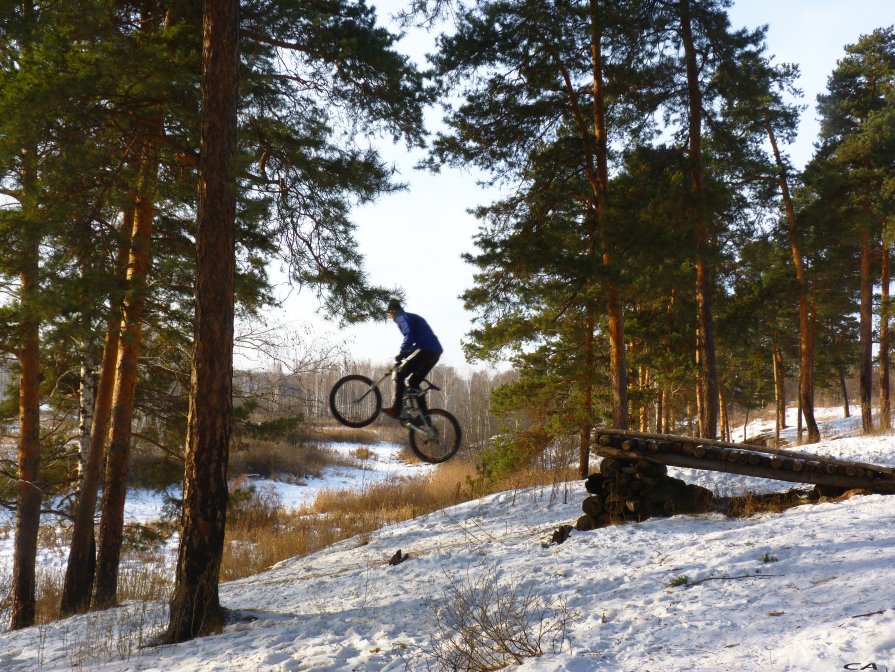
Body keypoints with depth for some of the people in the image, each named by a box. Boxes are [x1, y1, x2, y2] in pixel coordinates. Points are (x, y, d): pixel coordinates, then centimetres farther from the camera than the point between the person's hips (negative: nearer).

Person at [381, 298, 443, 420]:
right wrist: (404, 355, 24)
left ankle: (396, 409, -14)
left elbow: (409, 335, -19)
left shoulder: (402, 318, 0)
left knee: (400, 376, -7)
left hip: (426, 350, -9)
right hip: (435, 352, 9)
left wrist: (401, 354, -17)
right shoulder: (411, 317, 30)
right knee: (413, 381, 14)